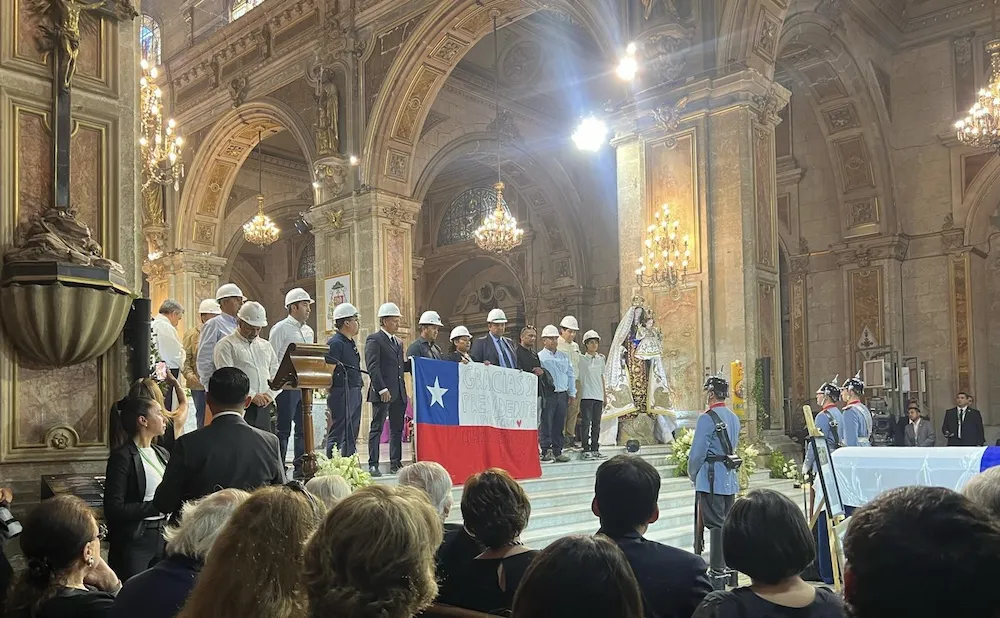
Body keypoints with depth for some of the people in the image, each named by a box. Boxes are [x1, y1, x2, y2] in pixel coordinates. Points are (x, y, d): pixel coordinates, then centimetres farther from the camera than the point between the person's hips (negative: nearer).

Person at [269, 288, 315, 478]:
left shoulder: (308, 331, 17)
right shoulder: (280, 329, -5)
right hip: (286, 388, -7)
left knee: (304, 428, 9)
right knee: (283, 430, -3)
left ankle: (300, 467, 17)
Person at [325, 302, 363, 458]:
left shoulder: (350, 343, 17)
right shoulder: (335, 343, -12)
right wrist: (330, 397, -17)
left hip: (355, 393, 10)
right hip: (342, 394, -10)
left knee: (352, 435, 13)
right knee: (337, 435, -7)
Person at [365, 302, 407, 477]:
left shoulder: (399, 342, 20)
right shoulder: (374, 339, -4)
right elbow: (372, 367, -12)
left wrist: (404, 391, 12)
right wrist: (382, 389, -19)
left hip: (399, 393, 8)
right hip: (382, 393, -8)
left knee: (397, 429, 9)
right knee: (377, 428, -4)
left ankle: (396, 464, 15)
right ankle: (373, 465, -2)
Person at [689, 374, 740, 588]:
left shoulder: (707, 418, -14)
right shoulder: (734, 418, 11)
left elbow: (697, 452, -13)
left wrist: (693, 474, 4)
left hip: (711, 480, -8)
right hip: (730, 479, 8)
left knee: (715, 525, -5)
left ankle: (717, 573, -2)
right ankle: (728, 568, 22)